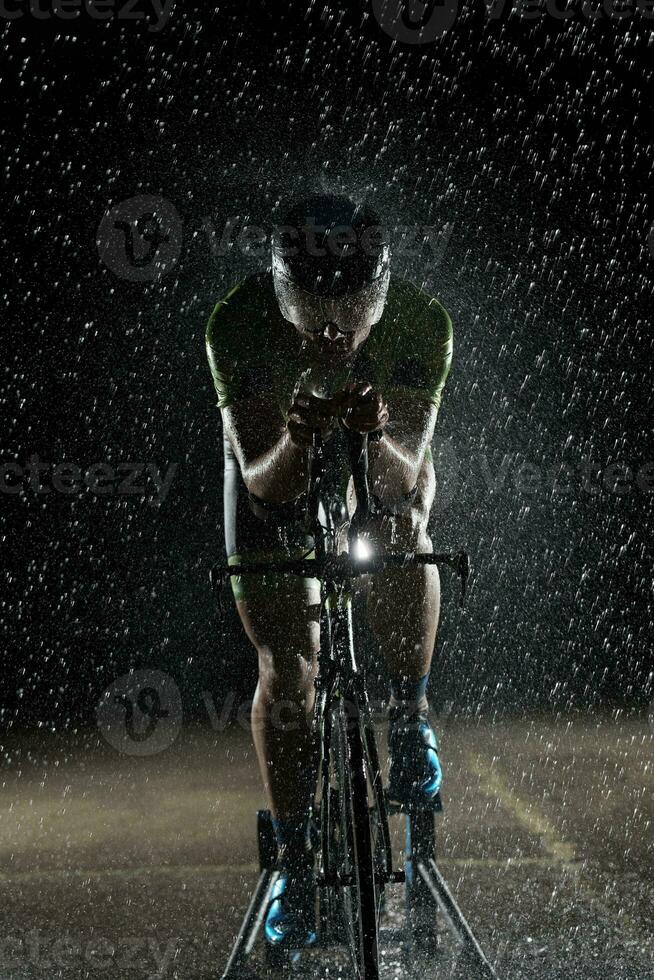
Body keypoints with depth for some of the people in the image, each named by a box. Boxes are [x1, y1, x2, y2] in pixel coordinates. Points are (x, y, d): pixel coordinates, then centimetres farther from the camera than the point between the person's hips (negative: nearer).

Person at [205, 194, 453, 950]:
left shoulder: (421, 322, -33)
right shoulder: (237, 325, -34)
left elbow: (402, 475, -35)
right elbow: (262, 483, -32)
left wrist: (375, 436, -57)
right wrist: (296, 443, -54)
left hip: (381, 463, 1)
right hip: (276, 469, -1)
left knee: (402, 538, -32)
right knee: (287, 673, -8)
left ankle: (409, 718, -7)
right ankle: (294, 864, 7)